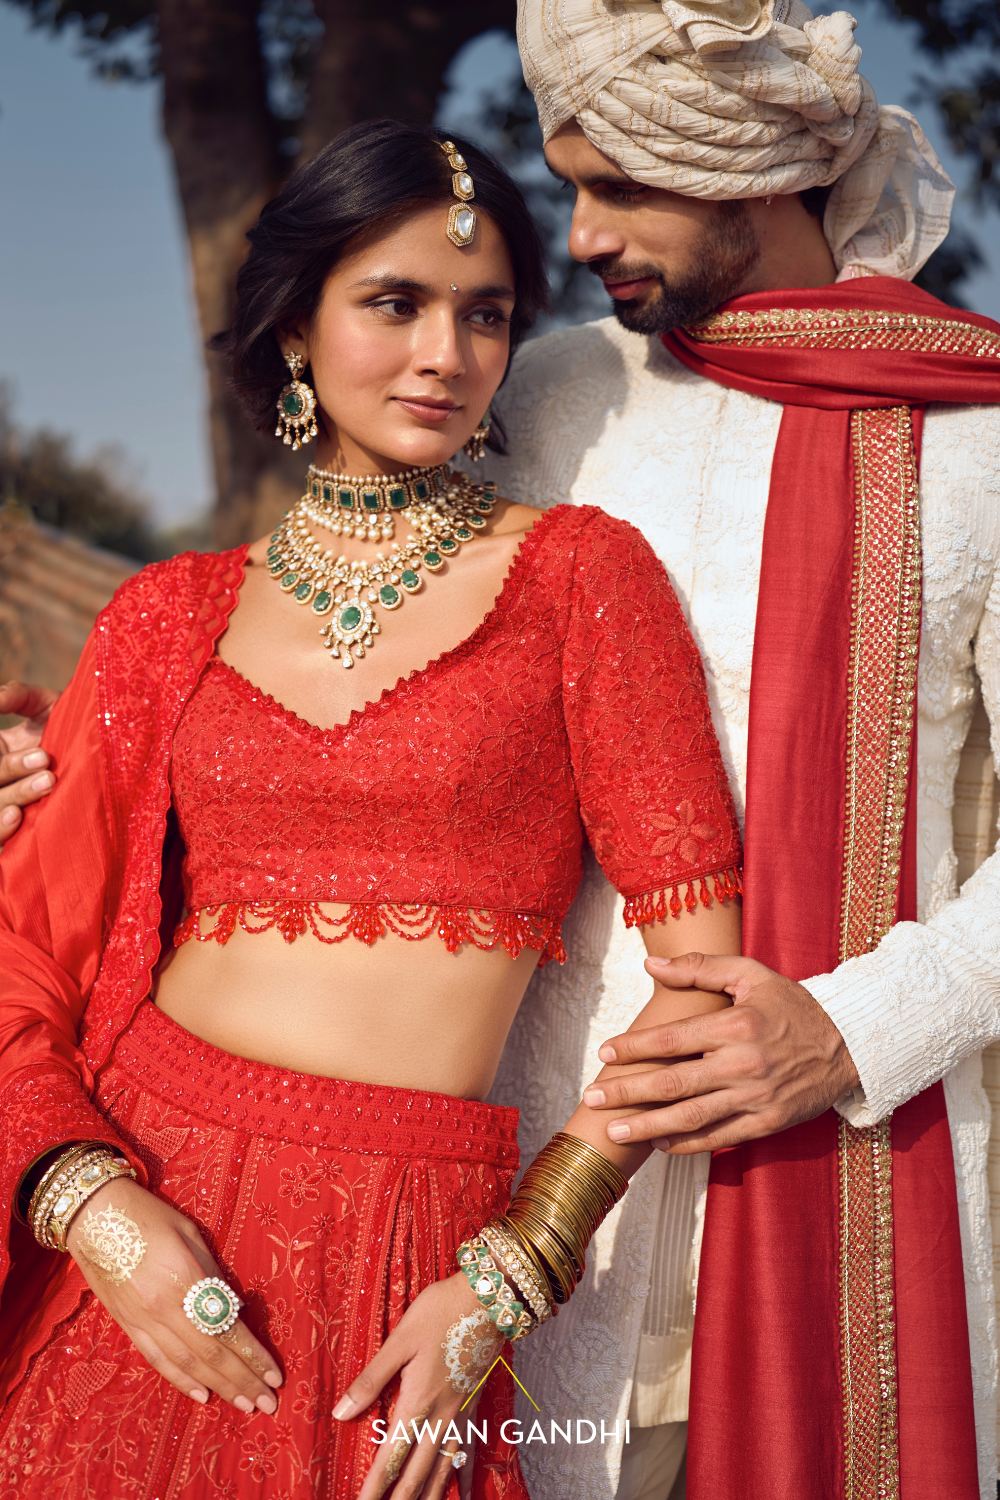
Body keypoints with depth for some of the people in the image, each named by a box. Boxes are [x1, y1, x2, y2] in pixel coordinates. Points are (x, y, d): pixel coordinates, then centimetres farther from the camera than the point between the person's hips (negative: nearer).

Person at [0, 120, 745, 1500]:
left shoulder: (577, 573, -1)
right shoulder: (172, 618, 7)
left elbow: (704, 966, -5)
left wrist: (510, 1277, -9)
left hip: (401, 1272, -2)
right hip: (136, 1230, 2)